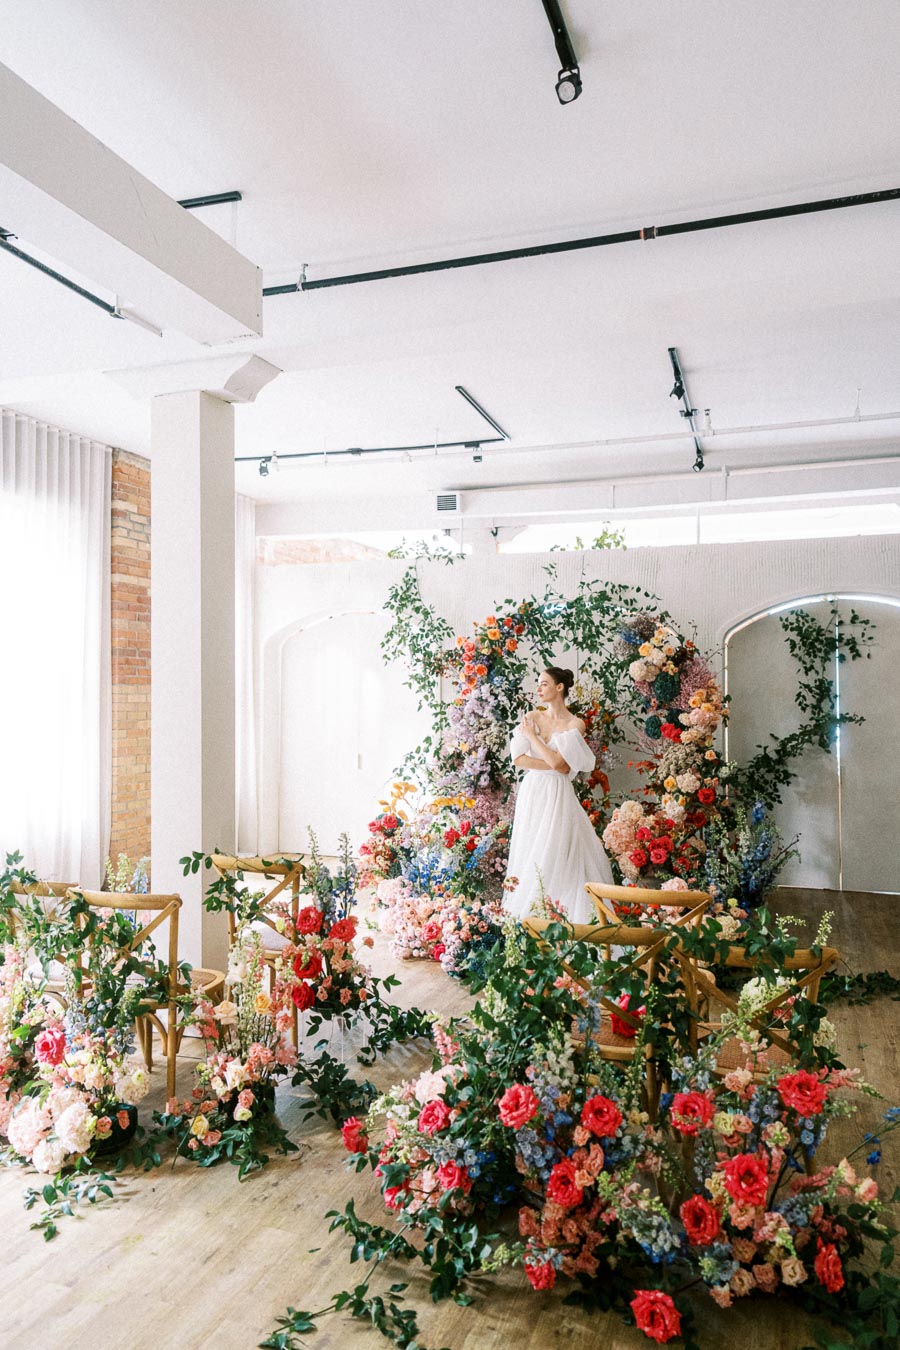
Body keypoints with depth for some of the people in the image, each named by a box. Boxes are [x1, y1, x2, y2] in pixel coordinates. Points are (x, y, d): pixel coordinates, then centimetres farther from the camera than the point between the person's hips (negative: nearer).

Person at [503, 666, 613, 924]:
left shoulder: (575, 724, -5)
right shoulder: (531, 718, 5)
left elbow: (556, 760, -16)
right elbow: (518, 759, -5)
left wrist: (531, 735, -8)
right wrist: (555, 766, -11)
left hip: (557, 795, -4)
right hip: (531, 793, 4)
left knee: (555, 852, -6)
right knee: (528, 851, 6)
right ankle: (527, 915, 13)